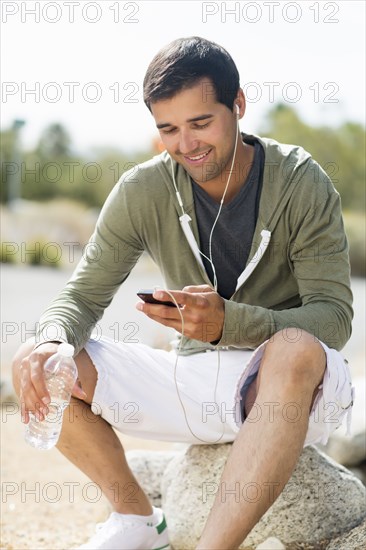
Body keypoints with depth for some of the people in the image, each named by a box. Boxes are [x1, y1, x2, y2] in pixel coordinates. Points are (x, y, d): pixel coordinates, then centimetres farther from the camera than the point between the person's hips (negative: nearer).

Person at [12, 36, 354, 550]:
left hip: (291, 391, -4)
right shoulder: (143, 191, -4)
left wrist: (228, 322, -33)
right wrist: (52, 340, -25)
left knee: (295, 350, -40)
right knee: (36, 363, -10)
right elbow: (85, 293, 0)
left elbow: (334, 316, -16)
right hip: (195, 380, 4)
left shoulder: (301, 184, -12)